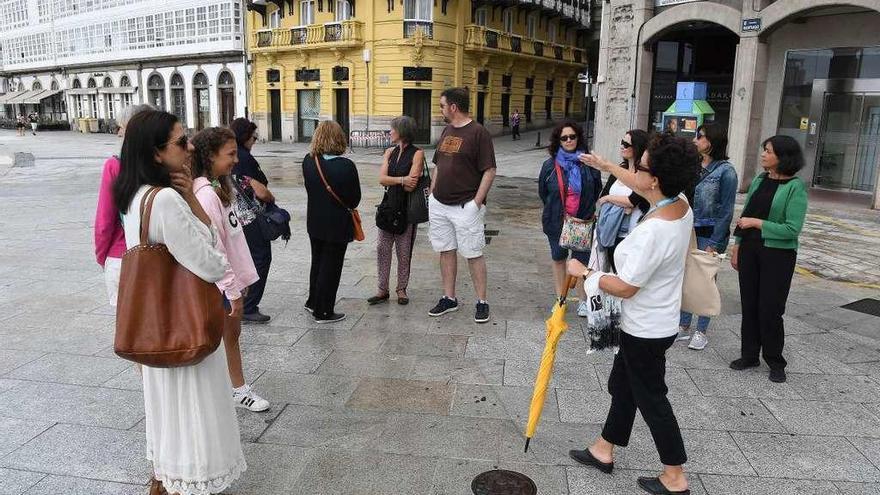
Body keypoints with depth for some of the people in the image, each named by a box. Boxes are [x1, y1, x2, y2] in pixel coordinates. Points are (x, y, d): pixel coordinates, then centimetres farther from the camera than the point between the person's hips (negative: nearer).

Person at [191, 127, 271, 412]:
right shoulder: (206, 194, -22)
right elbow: (213, 249, -23)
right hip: (218, 284, -9)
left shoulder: (220, 187, 7)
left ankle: (240, 389, 35)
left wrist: (239, 282, 15)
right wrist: (233, 290, -19)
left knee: (232, 335, 20)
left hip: (231, 277, 9)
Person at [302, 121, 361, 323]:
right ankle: (324, 312, 15)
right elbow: (355, 198, -11)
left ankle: (313, 302, 38)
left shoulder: (308, 162, -7)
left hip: (314, 221, 5)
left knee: (318, 262, 23)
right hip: (337, 224, -5)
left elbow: (309, 188, 3)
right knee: (331, 267, 6)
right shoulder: (346, 166, -21)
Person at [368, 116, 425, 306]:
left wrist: (391, 180, -6)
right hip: (389, 206, 5)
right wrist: (402, 179, -16)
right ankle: (383, 290, 13)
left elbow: (410, 186, -18)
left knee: (404, 252, 5)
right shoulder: (390, 152, 9)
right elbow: (382, 179, -4)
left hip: (408, 209, -5)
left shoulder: (417, 154, -8)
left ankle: (401, 289, 19)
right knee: (382, 248, 4)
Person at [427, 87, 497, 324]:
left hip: (465, 206, -7)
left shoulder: (478, 132, -10)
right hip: (439, 204, 7)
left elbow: (489, 171, -13)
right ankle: (449, 298, 23)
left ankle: (482, 302, 11)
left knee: (474, 255, 0)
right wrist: (432, 195, 13)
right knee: (446, 251, 12)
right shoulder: (447, 131, 13)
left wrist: (476, 203, -17)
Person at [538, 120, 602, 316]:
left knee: (581, 260, 3)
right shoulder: (550, 165, -3)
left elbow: (597, 190, 8)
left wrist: (588, 210, 7)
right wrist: (554, 211, 9)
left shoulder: (589, 164, -4)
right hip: (556, 221, 2)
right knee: (558, 258, 14)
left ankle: (583, 301, 18)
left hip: (583, 221, -1)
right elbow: (543, 192, 8)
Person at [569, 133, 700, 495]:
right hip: (653, 322, 9)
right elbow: (642, 189, 17)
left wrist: (585, 273, -11)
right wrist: (607, 166, 26)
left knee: (651, 399, 9)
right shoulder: (681, 206, -5)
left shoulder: (653, 231, -33)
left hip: (645, 331, -9)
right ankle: (604, 450, 40)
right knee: (622, 386, 22)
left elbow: (625, 288, -26)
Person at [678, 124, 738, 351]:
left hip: (709, 234, -5)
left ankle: (701, 331, 19)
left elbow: (726, 211, -9)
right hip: (688, 231, 5)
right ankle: (683, 326, 23)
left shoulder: (725, 171, -9)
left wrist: (714, 243, -12)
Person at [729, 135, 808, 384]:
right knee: (749, 305, 11)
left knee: (770, 309, 2)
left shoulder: (795, 187, -12)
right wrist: (737, 247, 11)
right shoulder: (758, 181, 6)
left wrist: (757, 223, -17)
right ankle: (749, 354, 25)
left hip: (777, 254, -5)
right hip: (750, 250, 5)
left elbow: (793, 229, -17)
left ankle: (775, 362, 21)